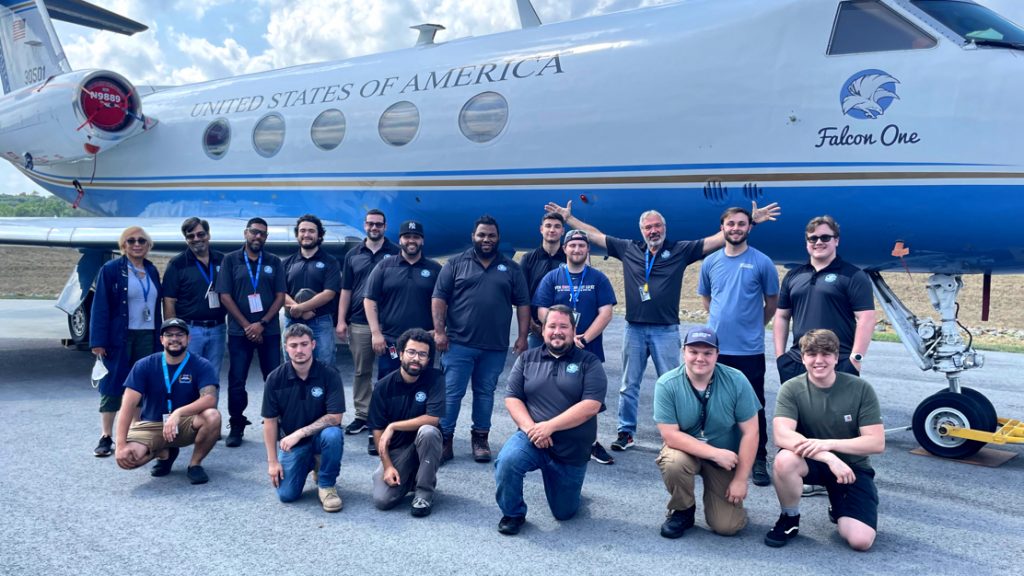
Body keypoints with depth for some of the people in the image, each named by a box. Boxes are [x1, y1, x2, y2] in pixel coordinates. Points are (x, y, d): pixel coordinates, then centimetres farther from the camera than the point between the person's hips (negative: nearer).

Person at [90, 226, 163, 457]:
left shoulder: (152, 271, 11)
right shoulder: (111, 270, -4)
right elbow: (100, 307, -8)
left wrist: (160, 338, 9)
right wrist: (98, 341, -14)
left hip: (147, 337, 5)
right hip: (119, 338, -5)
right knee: (113, 387, 0)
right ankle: (106, 437, 6)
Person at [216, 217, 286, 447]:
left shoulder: (274, 262, 9)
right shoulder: (231, 260, 5)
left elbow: (280, 296, 4)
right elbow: (225, 296, -1)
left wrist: (262, 324, -9)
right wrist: (246, 325, -8)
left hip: (269, 330, 1)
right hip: (239, 331, -1)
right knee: (236, 381, 1)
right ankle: (236, 427, 13)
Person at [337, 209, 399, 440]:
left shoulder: (396, 253, 2)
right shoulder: (353, 255, 10)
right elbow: (346, 290, 10)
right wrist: (341, 320, 3)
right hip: (358, 322, 3)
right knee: (361, 372, 9)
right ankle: (362, 415, 19)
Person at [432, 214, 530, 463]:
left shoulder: (511, 269, 9)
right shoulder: (455, 264, 4)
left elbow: (522, 304, 8)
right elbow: (439, 299, 0)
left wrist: (523, 336, 0)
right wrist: (439, 331, -8)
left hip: (495, 347, 2)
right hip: (459, 343, -2)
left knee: (485, 393, 11)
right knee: (451, 393, -1)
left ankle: (480, 438, 22)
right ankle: (444, 440, 8)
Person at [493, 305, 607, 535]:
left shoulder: (589, 363, -2)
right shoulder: (527, 358, 7)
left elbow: (591, 406, -13)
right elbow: (512, 397, 2)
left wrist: (549, 426, -21)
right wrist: (530, 428, -16)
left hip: (572, 450, -1)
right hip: (532, 439, 1)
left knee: (564, 512, 8)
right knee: (507, 461, -31)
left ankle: (568, 484, 43)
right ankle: (513, 513, -4)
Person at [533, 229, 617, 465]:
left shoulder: (598, 278, 4)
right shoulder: (551, 278, 4)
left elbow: (605, 313, -4)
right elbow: (543, 313, -4)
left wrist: (584, 338, -15)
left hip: (590, 351, 0)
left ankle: (591, 442, 16)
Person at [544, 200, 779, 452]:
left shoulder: (680, 250, 1)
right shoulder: (628, 249, 7)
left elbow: (718, 240, -2)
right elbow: (594, 235, 12)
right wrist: (568, 218, 11)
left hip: (666, 331, -2)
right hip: (634, 329, 2)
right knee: (629, 385, 10)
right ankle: (626, 432, 22)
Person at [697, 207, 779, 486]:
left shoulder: (762, 262, -5)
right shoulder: (710, 262, 4)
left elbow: (772, 302, 4)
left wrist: (752, 325, 10)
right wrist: (723, 321, 12)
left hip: (749, 349, -3)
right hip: (716, 347, 3)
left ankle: (760, 460, 13)